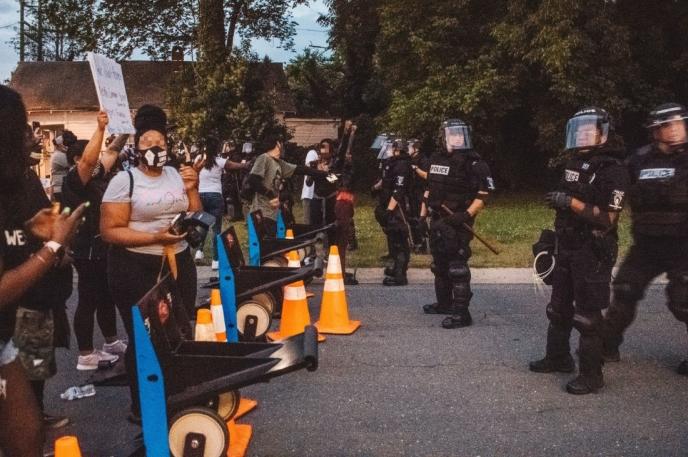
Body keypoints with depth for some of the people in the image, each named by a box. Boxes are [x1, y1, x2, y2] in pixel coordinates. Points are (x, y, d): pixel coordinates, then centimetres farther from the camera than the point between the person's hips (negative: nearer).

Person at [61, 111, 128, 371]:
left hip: (101, 247, 10)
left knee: (106, 296, 19)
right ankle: (86, 355, 4)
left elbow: (111, 152, 19)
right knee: (88, 300, -3)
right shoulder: (74, 179, -14)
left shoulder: (96, 176, 11)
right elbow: (89, 160, -32)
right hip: (87, 249, -10)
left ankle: (112, 342, 33)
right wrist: (100, 128, -36)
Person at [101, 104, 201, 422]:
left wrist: (192, 190, -5)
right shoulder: (124, 180, -8)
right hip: (136, 270, -5)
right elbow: (110, 231, -13)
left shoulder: (177, 175, 8)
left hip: (178, 263, 5)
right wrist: (156, 237, -21)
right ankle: (142, 408, 19)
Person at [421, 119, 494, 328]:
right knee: (439, 264, 18)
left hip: (457, 222, -8)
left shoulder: (473, 163, -10)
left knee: (457, 267, -10)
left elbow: (484, 193, -13)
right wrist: (422, 215, 19)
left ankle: (462, 313, -7)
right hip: (437, 221, 8)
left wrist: (467, 214, -23)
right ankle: (444, 303, 34)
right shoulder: (436, 160, 12)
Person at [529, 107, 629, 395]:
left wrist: (571, 203, -26)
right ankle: (558, 357, 34)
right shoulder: (574, 164, 10)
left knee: (587, 316, -3)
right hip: (567, 249, 9)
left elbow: (608, 218, -22)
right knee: (559, 308, 18)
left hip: (593, 253, -8)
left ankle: (591, 375, 6)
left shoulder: (612, 170, -15)